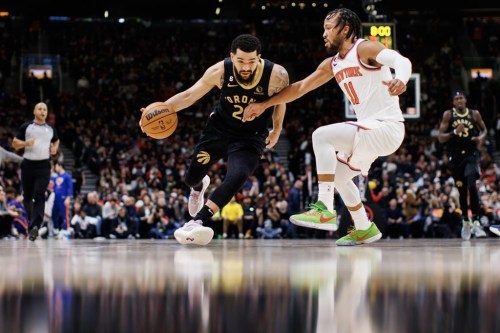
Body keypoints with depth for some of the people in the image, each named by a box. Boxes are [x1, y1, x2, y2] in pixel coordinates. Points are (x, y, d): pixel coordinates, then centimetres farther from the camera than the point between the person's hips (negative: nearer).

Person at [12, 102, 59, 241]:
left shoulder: (51, 129, 11)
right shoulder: (26, 127, 4)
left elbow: (56, 140, 30)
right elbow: (14, 143, 4)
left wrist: (55, 148, 8)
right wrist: (25, 143, -16)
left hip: (43, 166, 0)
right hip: (28, 165, 0)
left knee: (39, 196, -14)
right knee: (27, 196, 9)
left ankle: (35, 226, -22)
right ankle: (32, 218, 35)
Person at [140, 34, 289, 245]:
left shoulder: (276, 75, -25)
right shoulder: (220, 71, -23)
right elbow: (189, 95, -15)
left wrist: (276, 131, 7)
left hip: (251, 137, -2)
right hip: (219, 128, 2)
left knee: (237, 178, -29)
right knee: (191, 178, 12)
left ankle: (196, 222, -31)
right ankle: (199, 187, 52)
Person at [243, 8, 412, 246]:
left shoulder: (366, 49, -10)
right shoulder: (332, 64, 14)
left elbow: (402, 61, -27)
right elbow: (300, 87, 20)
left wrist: (400, 80, -50)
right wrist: (264, 105, 18)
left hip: (387, 127, -10)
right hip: (371, 130, 10)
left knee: (322, 136, -22)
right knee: (339, 175, 22)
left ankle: (325, 211, -24)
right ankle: (364, 230, 35)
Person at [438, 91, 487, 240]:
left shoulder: (474, 114, 1)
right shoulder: (448, 115, -2)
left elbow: (484, 129, 17)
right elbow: (441, 138, -5)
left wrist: (481, 137, -6)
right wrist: (454, 132, -23)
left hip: (472, 155, -1)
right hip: (456, 157, 1)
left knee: (471, 186, -20)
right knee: (462, 190, 9)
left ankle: (476, 222, -19)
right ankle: (466, 222, 28)